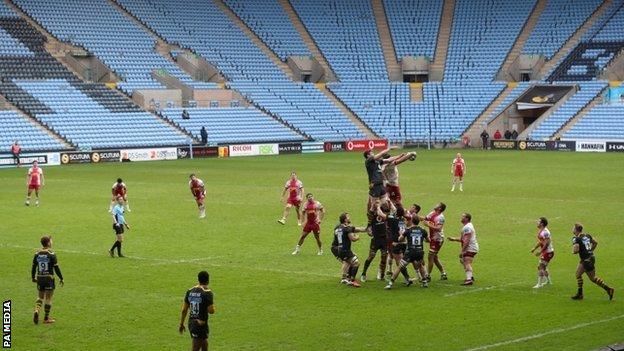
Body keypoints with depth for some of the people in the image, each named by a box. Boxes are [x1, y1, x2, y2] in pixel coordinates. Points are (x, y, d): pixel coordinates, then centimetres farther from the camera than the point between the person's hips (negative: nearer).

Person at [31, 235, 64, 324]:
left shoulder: (37, 254, 3)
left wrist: (33, 277, 23)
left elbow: (33, 267, 9)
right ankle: (46, 318, 11)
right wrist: (61, 278, -1)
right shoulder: (51, 254, -12)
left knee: (40, 297, 18)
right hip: (49, 278, -5)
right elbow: (56, 268, -11)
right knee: (48, 298, 5)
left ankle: (37, 311, -7)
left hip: (39, 278, 5)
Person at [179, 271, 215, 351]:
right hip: (201, 324, -6)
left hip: (191, 323, 6)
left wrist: (181, 324, 16)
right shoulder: (207, 293, -14)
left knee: (204, 345, 24)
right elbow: (211, 311, -18)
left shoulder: (189, 291, 4)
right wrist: (212, 307, 5)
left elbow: (184, 309, 7)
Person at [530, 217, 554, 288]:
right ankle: (548, 280, 40)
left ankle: (539, 284, -7)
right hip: (545, 251, 10)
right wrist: (534, 248, 15)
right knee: (543, 267, 23)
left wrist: (540, 252, -24)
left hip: (548, 252, -10)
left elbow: (546, 243, -26)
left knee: (540, 267, -10)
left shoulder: (545, 232, -23)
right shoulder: (540, 231, 9)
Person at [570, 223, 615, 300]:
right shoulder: (587, 235, 6)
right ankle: (579, 294, 18)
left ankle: (608, 289, 6)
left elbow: (576, 250, -29)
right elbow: (595, 242, 16)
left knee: (593, 278, 2)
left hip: (587, 260, -9)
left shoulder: (576, 239, -18)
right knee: (578, 274, 15)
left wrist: (573, 251, -6)